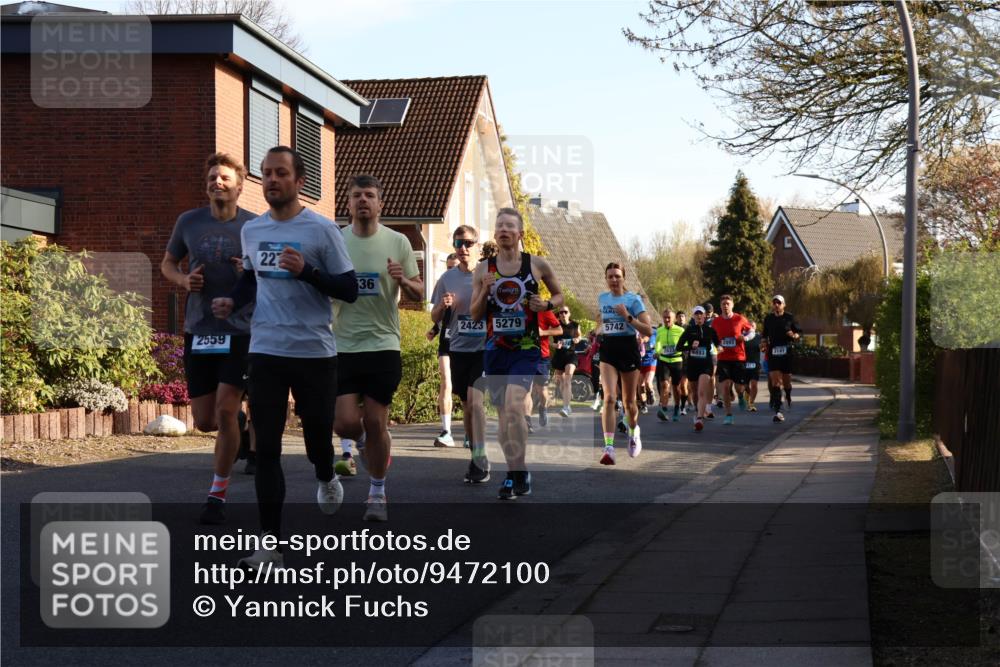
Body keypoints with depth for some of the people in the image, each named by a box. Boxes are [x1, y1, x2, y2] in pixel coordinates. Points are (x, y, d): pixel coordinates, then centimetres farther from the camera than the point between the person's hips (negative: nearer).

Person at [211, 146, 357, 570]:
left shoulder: (322, 230, -8)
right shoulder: (251, 230, 7)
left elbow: (349, 290, -7)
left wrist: (306, 271, -22)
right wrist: (232, 301, 4)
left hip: (315, 353, -3)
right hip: (265, 352, 3)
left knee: (317, 436, 9)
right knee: (266, 447, -2)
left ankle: (325, 478, 47)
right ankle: (270, 543, 1)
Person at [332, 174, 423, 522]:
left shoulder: (397, 242, 0)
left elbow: (418, 293, 4)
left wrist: (403, 281, -17)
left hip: (383, 344, -1)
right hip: (342, 346, 1)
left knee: (375, 422, 2)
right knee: (345, 423, -6)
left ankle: (377, 494, 19)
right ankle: (362, 442, 31)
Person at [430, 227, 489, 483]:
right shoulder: (447, 278, 5)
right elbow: (435, 317, 11)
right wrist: (443, 306, -10)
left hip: (484, 348, -4)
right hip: (458, 348, 4)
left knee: (475, 400, -18)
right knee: (467, 405, 10)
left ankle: (480, 461, -16)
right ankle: (477, 458, 22)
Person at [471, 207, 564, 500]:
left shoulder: (537, 265, -1)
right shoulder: (483, 269, 4)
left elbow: (559, 294, 14)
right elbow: (474, 315, 7)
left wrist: (547, 305, -7)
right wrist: (484, 292, -11)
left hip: (527, 348, -3)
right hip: (495, 349, 3)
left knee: (513, 404, -21)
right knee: (504, 412, 9)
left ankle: (520, 473, -11)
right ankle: (513, 475, 21)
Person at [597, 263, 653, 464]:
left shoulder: (633, 299, -6)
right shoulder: (602, 298, 7)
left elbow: (648, 331, -13)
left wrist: (627, 316, -21)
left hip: (628, 349, -2)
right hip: (608, 350, 2)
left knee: (628, 401, 10)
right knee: (609, 398, -16)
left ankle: (633, 433, 42)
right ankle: (609, 448, -23)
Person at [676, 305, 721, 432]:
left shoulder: (710, 330, 4)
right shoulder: (689, 330, 4)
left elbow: (718, 344, 12)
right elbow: (679, 346, 0)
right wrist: (691, 346, -16)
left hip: (706, 364, -2)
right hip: (692, 364, 2)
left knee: (702, 393, -18)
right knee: (695, 392, 17)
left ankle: (699, 419, -28)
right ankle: (697, 411, 42)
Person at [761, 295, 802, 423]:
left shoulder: (789, 317, 1)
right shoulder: (768, 319, 6)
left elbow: (799, 332, 8)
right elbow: (764, 334, 19)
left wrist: (794, 335, -14)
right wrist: (763, 340, -2)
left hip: (787, 353, 0)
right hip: (773, 353, 1)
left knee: (786, 380, 8)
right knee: (775, 381, -11)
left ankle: (788, 395, 45)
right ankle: (777, 411, -13)